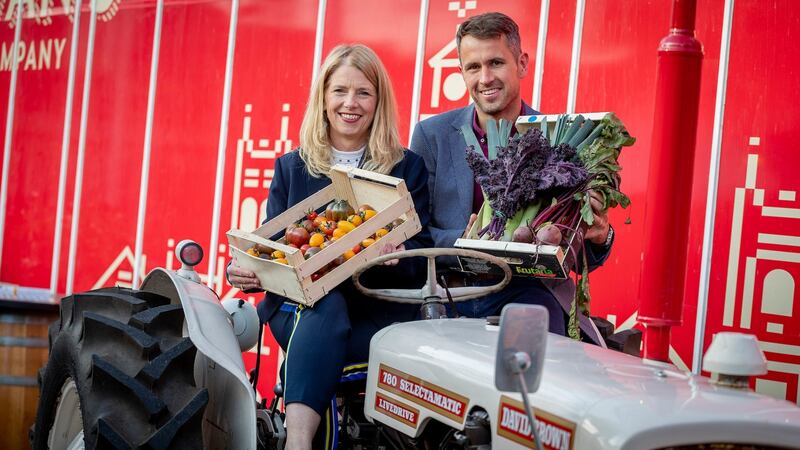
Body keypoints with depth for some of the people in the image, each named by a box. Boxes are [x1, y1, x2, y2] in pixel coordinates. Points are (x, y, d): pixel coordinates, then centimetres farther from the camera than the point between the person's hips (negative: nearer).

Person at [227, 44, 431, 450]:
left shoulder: (407, 167, 12)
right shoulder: (291, 167, 18)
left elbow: (422, 246, 5)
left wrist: (398, 254, -20)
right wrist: (246, 272, -12)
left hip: (377, 310, -1)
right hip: (299, 306, 1)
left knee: (324, 310, -34)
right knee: (325, 303, -35)